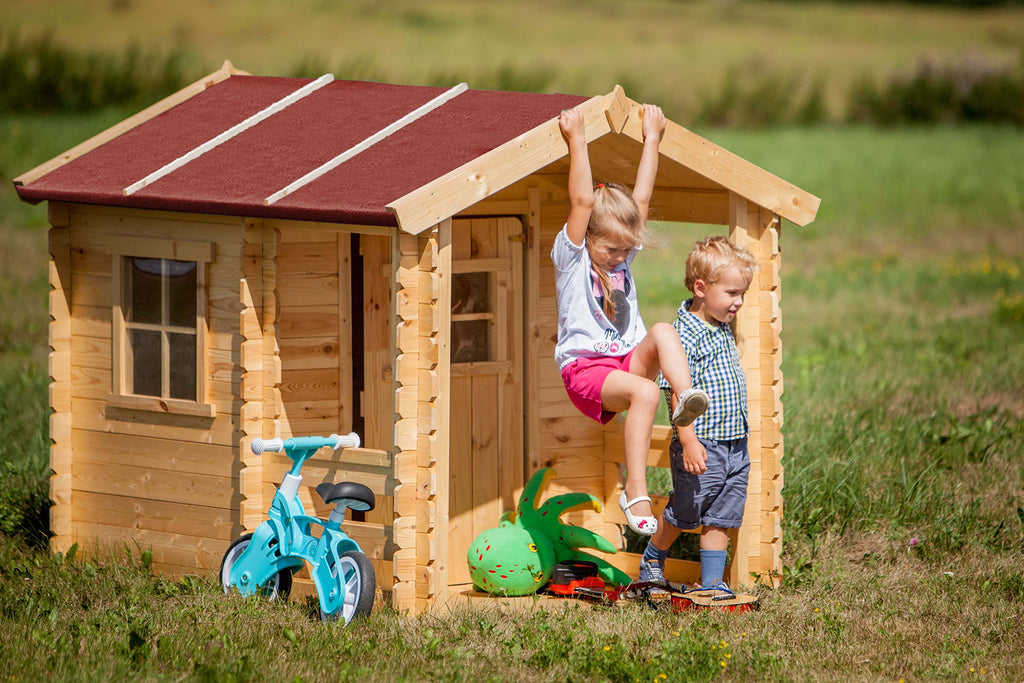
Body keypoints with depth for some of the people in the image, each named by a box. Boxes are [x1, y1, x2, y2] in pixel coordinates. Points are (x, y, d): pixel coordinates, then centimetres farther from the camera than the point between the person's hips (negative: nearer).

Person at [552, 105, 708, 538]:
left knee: (663, 332, -25)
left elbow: (642, 198, 16)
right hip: (585, 368, -6)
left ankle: (685, 397, -48)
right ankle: (635, 491, -40)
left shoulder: (623, 256, 17)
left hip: (629, 361, 6)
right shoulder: (571, 258, 1)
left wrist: (652, 138, 15)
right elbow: (582, 202, -11)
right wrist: (577, 141, -12)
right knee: (644, 391, -34)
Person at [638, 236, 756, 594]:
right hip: (702, 446, -7)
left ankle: (712, 582, 14)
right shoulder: (685, 336, -18)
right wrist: (689, 441, -25)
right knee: (683, 512, 8)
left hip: (735, 444, 7)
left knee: (720, 518, 8)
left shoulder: (722, 329, 9)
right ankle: (652, 559, 31)